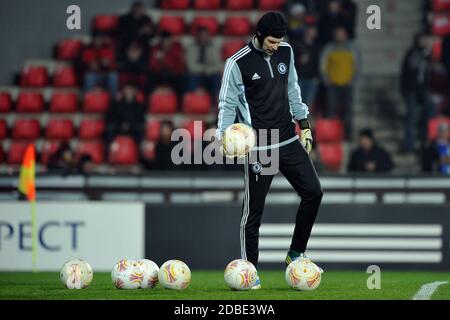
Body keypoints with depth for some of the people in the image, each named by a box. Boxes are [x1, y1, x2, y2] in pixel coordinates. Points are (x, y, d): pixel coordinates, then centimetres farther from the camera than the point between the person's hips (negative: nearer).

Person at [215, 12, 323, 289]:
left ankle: (296, 253, 15)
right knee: (254, 210, -2)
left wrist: (304, 125, 16)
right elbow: (228, 103, -8)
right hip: (259, 148, -6)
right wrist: (223, 134, -22)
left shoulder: (286, 52, 6)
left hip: (289, 141, 6)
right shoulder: (238, 63, -11)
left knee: (313, 192, -1)